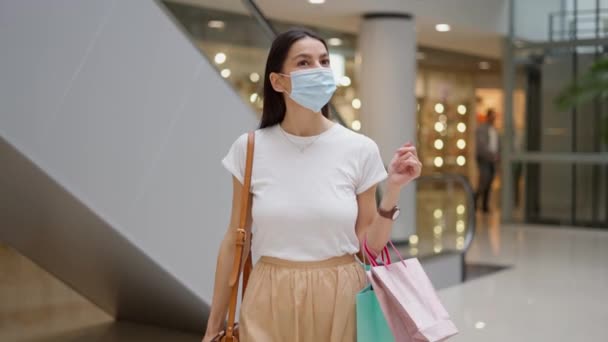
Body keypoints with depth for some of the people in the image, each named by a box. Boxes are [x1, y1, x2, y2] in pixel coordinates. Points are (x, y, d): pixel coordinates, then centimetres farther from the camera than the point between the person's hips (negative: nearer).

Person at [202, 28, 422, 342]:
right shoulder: (249, 149, -4)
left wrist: (393, 189, -12)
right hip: (270, 303, 0)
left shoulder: (360, 149, -5)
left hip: (340, 300, 0)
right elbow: (234, 242, 2)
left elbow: (369, 244, 1)